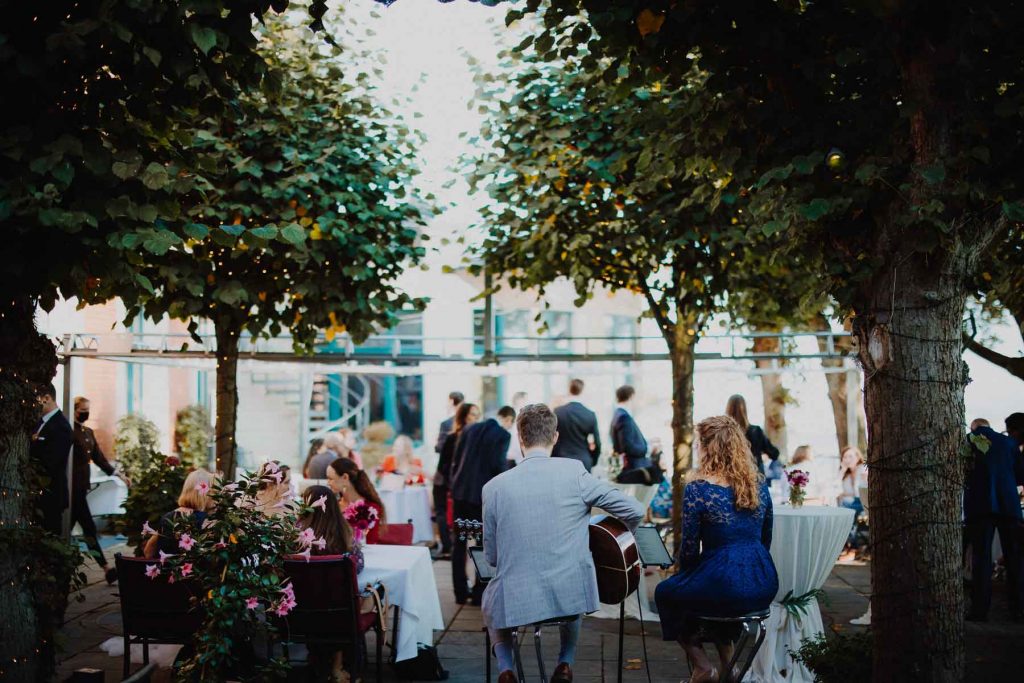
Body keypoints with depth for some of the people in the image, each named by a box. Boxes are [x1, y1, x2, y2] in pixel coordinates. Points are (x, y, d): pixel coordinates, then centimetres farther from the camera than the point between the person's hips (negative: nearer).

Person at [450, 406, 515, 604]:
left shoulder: (469, 429, 11)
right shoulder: (503, 435, -7)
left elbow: (455, 460, 10)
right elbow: (498, 465, -14)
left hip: (460, 491, 6)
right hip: (482, 495, -5)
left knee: (459, 543, 11)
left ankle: (460, 592, 15)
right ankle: (479, 593, 7)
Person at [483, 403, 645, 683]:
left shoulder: (494, 487, -5)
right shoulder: (574, 472, -8)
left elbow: (491, 556, 3)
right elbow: (635, 512, -4)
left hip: (515, 601, 0)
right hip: (573, 596, 1)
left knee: (490, 601, 35)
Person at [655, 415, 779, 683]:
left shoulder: (698, 488, -12)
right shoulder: (759, 483, 5)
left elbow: (690, 547, -7)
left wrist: (683, 571, 13)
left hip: (726, 589, -6)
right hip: (764, 587, 6)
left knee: (666, 593, 23)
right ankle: (728, 661, 30)